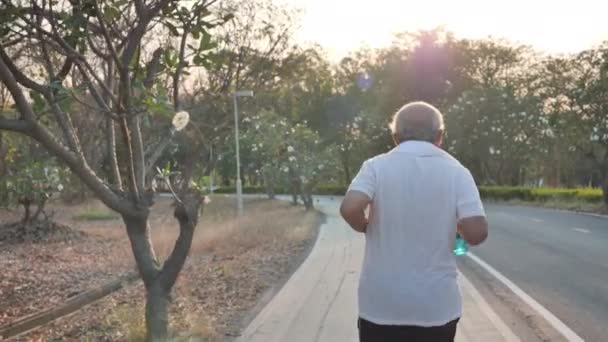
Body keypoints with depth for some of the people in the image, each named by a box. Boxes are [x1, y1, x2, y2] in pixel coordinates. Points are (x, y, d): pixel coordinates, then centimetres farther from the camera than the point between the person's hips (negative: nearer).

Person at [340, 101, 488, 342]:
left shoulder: (376, 166, -6)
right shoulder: (456, 172, -4)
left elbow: (350, 208, -21)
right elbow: (476, 232, -14)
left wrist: (365, 226, 1)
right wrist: (456, 228, 8)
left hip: (381, 305, 0)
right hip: (436, 306, 1)